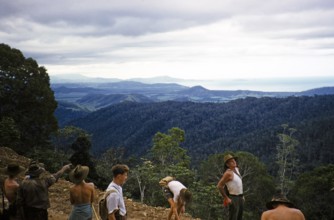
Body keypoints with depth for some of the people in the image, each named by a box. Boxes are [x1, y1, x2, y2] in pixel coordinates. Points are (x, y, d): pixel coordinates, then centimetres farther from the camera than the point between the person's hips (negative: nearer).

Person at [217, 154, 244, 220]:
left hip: (240, 198, 9)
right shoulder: (228, 173, -17)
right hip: (233, 199, -9)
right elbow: (219, 186, -21)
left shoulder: (236, 169, 10)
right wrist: (226, 198, -18)